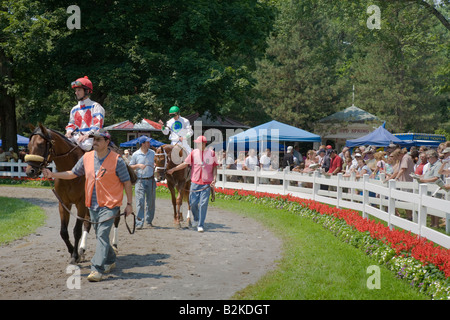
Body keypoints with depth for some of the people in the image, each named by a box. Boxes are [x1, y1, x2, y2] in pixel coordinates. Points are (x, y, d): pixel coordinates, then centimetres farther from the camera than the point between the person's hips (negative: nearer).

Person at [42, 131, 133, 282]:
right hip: (93, 205, 6)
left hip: (109, 204, -6)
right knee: (100, 236, 16)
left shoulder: (117, 160, -9)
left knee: (102, 235, -15)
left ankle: (97, 269, -18)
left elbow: (127, 183, -4)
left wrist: (129, 204, -5)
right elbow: (72, 174, 16)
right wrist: (52, 174, 7)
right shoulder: (87, 158, 5)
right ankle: (110, 261, 36)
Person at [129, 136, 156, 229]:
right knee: (140, 201, -8)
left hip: (151, 180, 3)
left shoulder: (152, 153, 6)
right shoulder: (135, 154, -2)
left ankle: (149, 221, 21)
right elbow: (130, 167, 3)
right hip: (140, 180, -3)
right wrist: (138, 165, -14)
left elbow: (155, 164, 17)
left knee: (150, 201, 7)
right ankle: (139, 223, -6)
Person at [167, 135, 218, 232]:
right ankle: (196, 219, 32)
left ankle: (200, 225, 3)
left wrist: (214, 179, -7)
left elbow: (215, 167, 4)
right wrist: (173, 169, 5)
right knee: (193, 203, 5)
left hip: (207, 183, -2)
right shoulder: (194, 153, 1)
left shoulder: (211, 153, -2)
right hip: (195, 182, 2)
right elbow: (185, 164, 6)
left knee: (203, 204, -4)